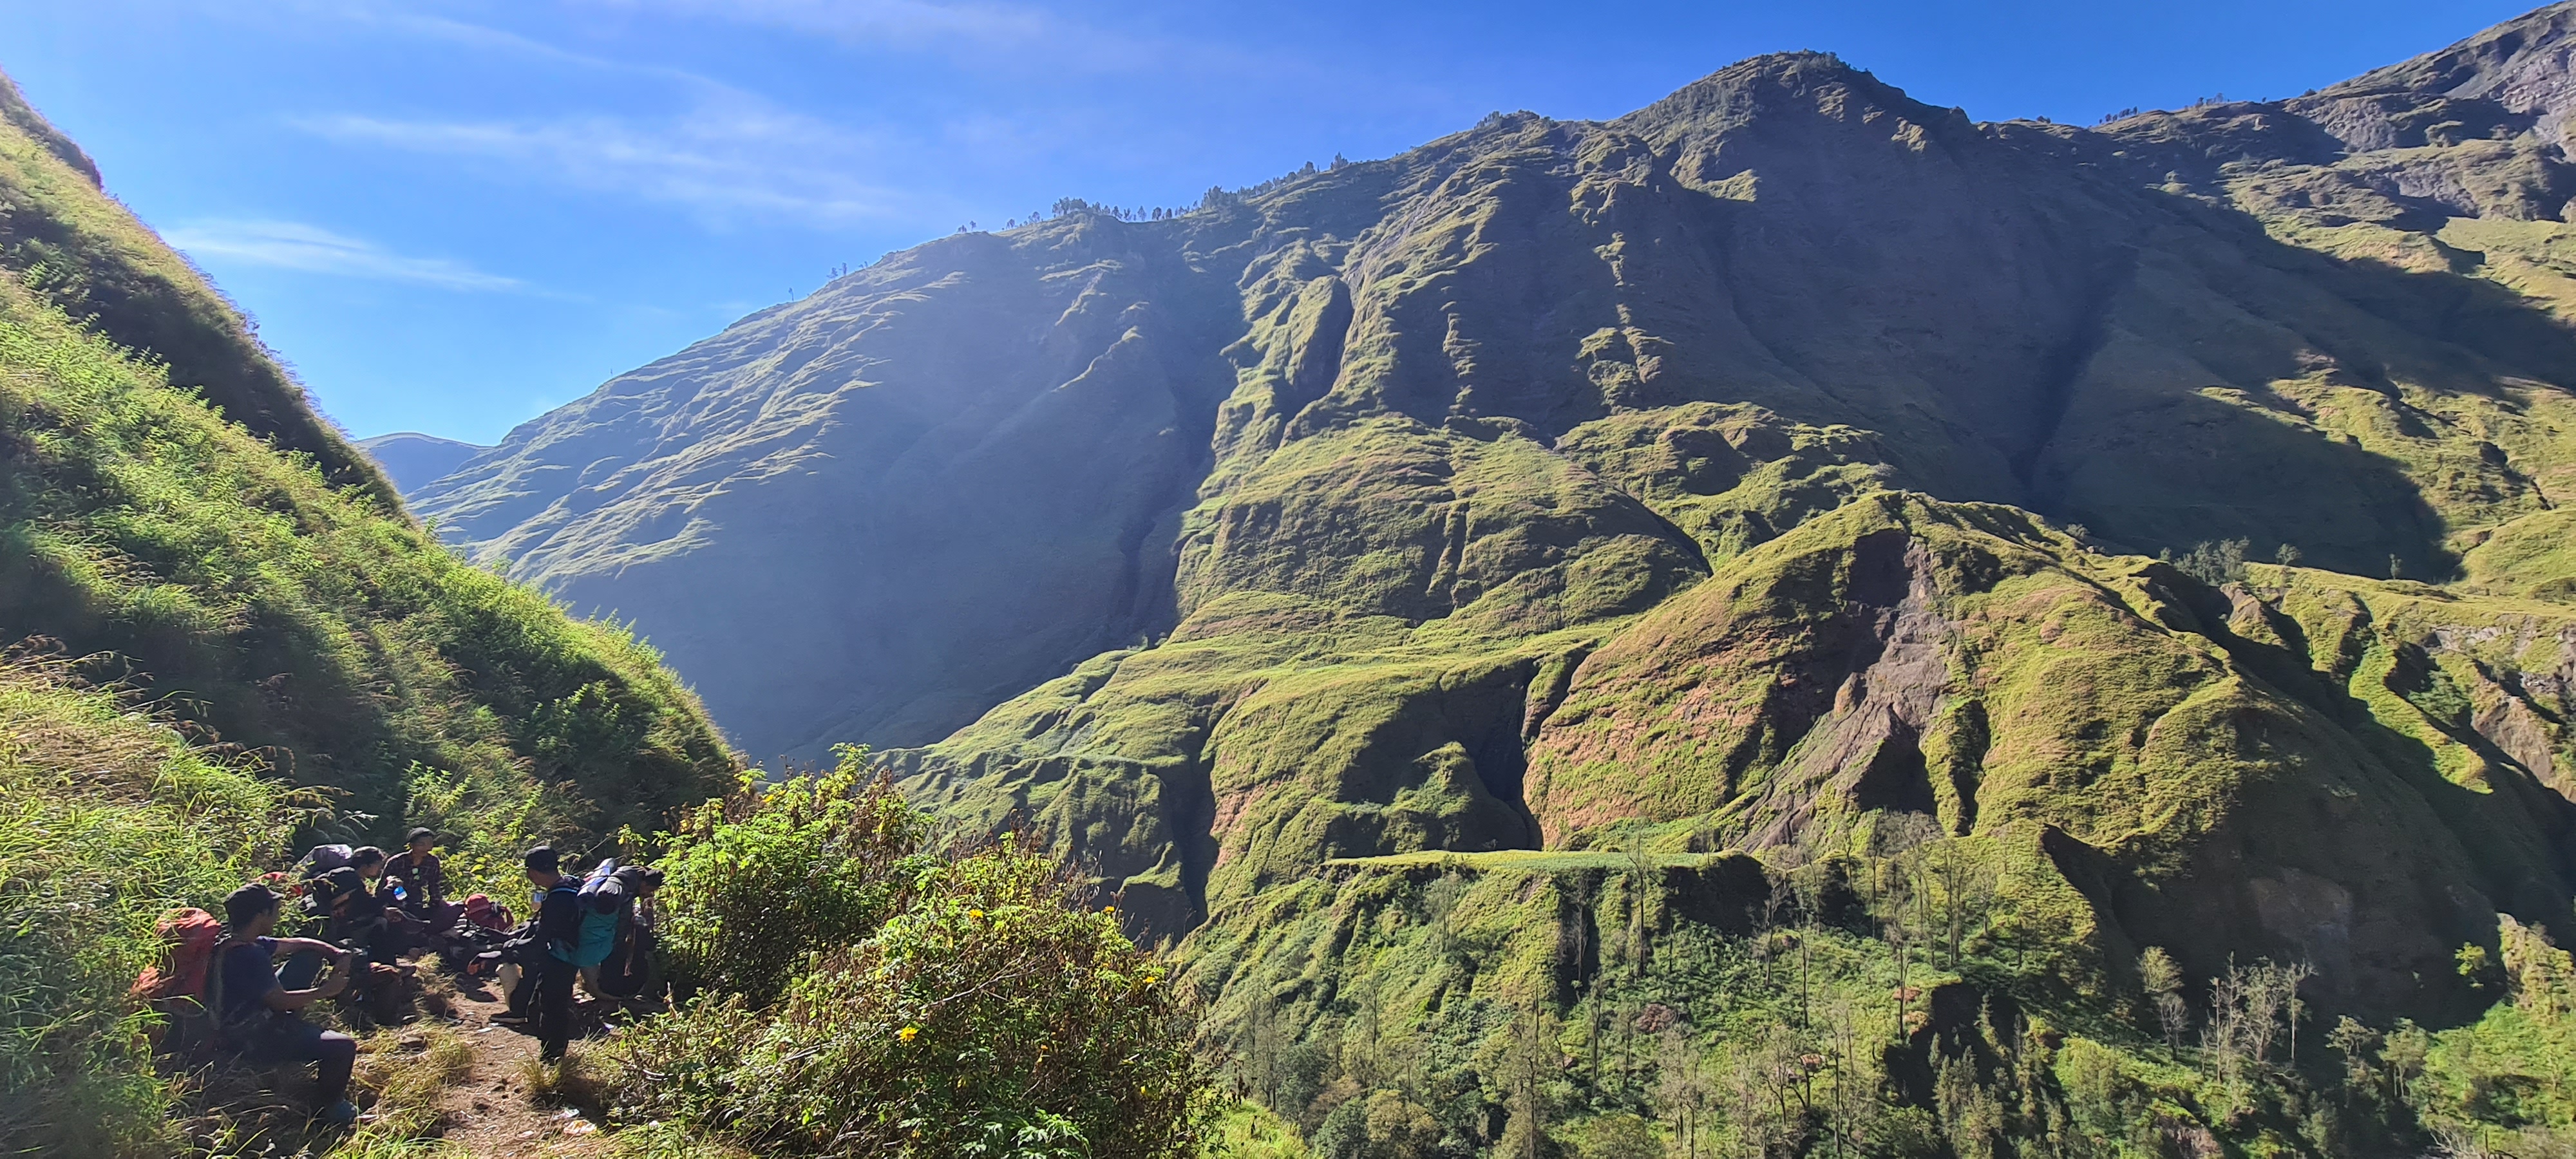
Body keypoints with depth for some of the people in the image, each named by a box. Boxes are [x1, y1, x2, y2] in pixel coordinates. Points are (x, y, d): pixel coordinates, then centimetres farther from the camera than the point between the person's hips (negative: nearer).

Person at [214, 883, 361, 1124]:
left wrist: (339, 954, -1)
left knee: (309, 956, 15)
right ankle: (328, 1110, 0)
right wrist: (325, 991, -12)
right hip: (254, 1039, -11)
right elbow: (280, 1001, -25)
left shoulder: (231, 943, 3)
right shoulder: (247, 955, -29)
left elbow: (296, 944, 12)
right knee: (343, 1047, -23)